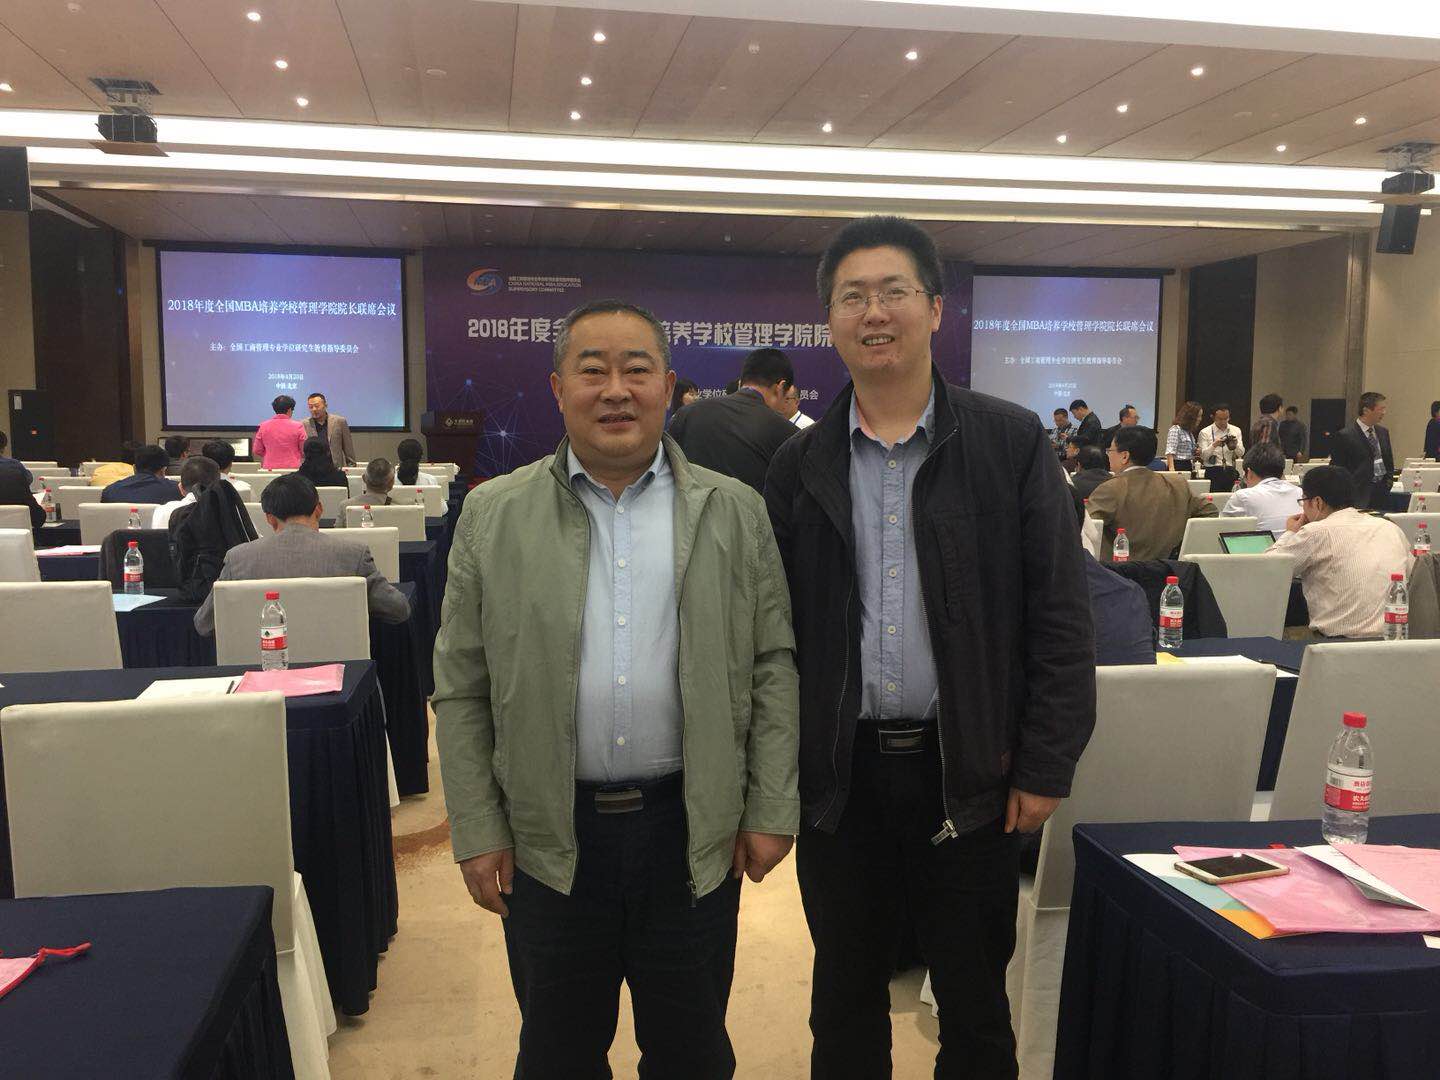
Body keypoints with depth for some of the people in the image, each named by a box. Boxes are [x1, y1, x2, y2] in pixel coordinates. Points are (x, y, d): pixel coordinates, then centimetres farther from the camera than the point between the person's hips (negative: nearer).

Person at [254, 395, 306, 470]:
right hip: (292, 468, -3)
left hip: (269, 468, 3)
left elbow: (256, 451, 9)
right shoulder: (297, 426, -5)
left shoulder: (264, 426, 4)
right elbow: (305, 451, 0)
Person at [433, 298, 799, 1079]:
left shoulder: (734, 511, 0)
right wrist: (477, 831, -1)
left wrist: (772, 810, -2)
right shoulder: (494, 515, 0)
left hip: (694, 830, 0)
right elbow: (461, 690, 1)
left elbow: (773, 666, 1)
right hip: (548, 837, 0)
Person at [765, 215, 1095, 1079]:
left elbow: (1060, 614, -4)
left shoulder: (1012, 444, -4)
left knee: (975, 1002, 15)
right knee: (845, 1001, 18)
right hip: (839, 774, 2)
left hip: (966, 774, -1)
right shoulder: (800, 465, 3)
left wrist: (1046, 767, -7)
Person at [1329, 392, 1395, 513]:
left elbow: (1389, 461, 23)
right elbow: (1337, 468, -8)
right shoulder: (1344, 435, -8)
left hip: (1382, 492, 6)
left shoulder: (1383, 432, 14)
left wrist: (1388, 482, 10)